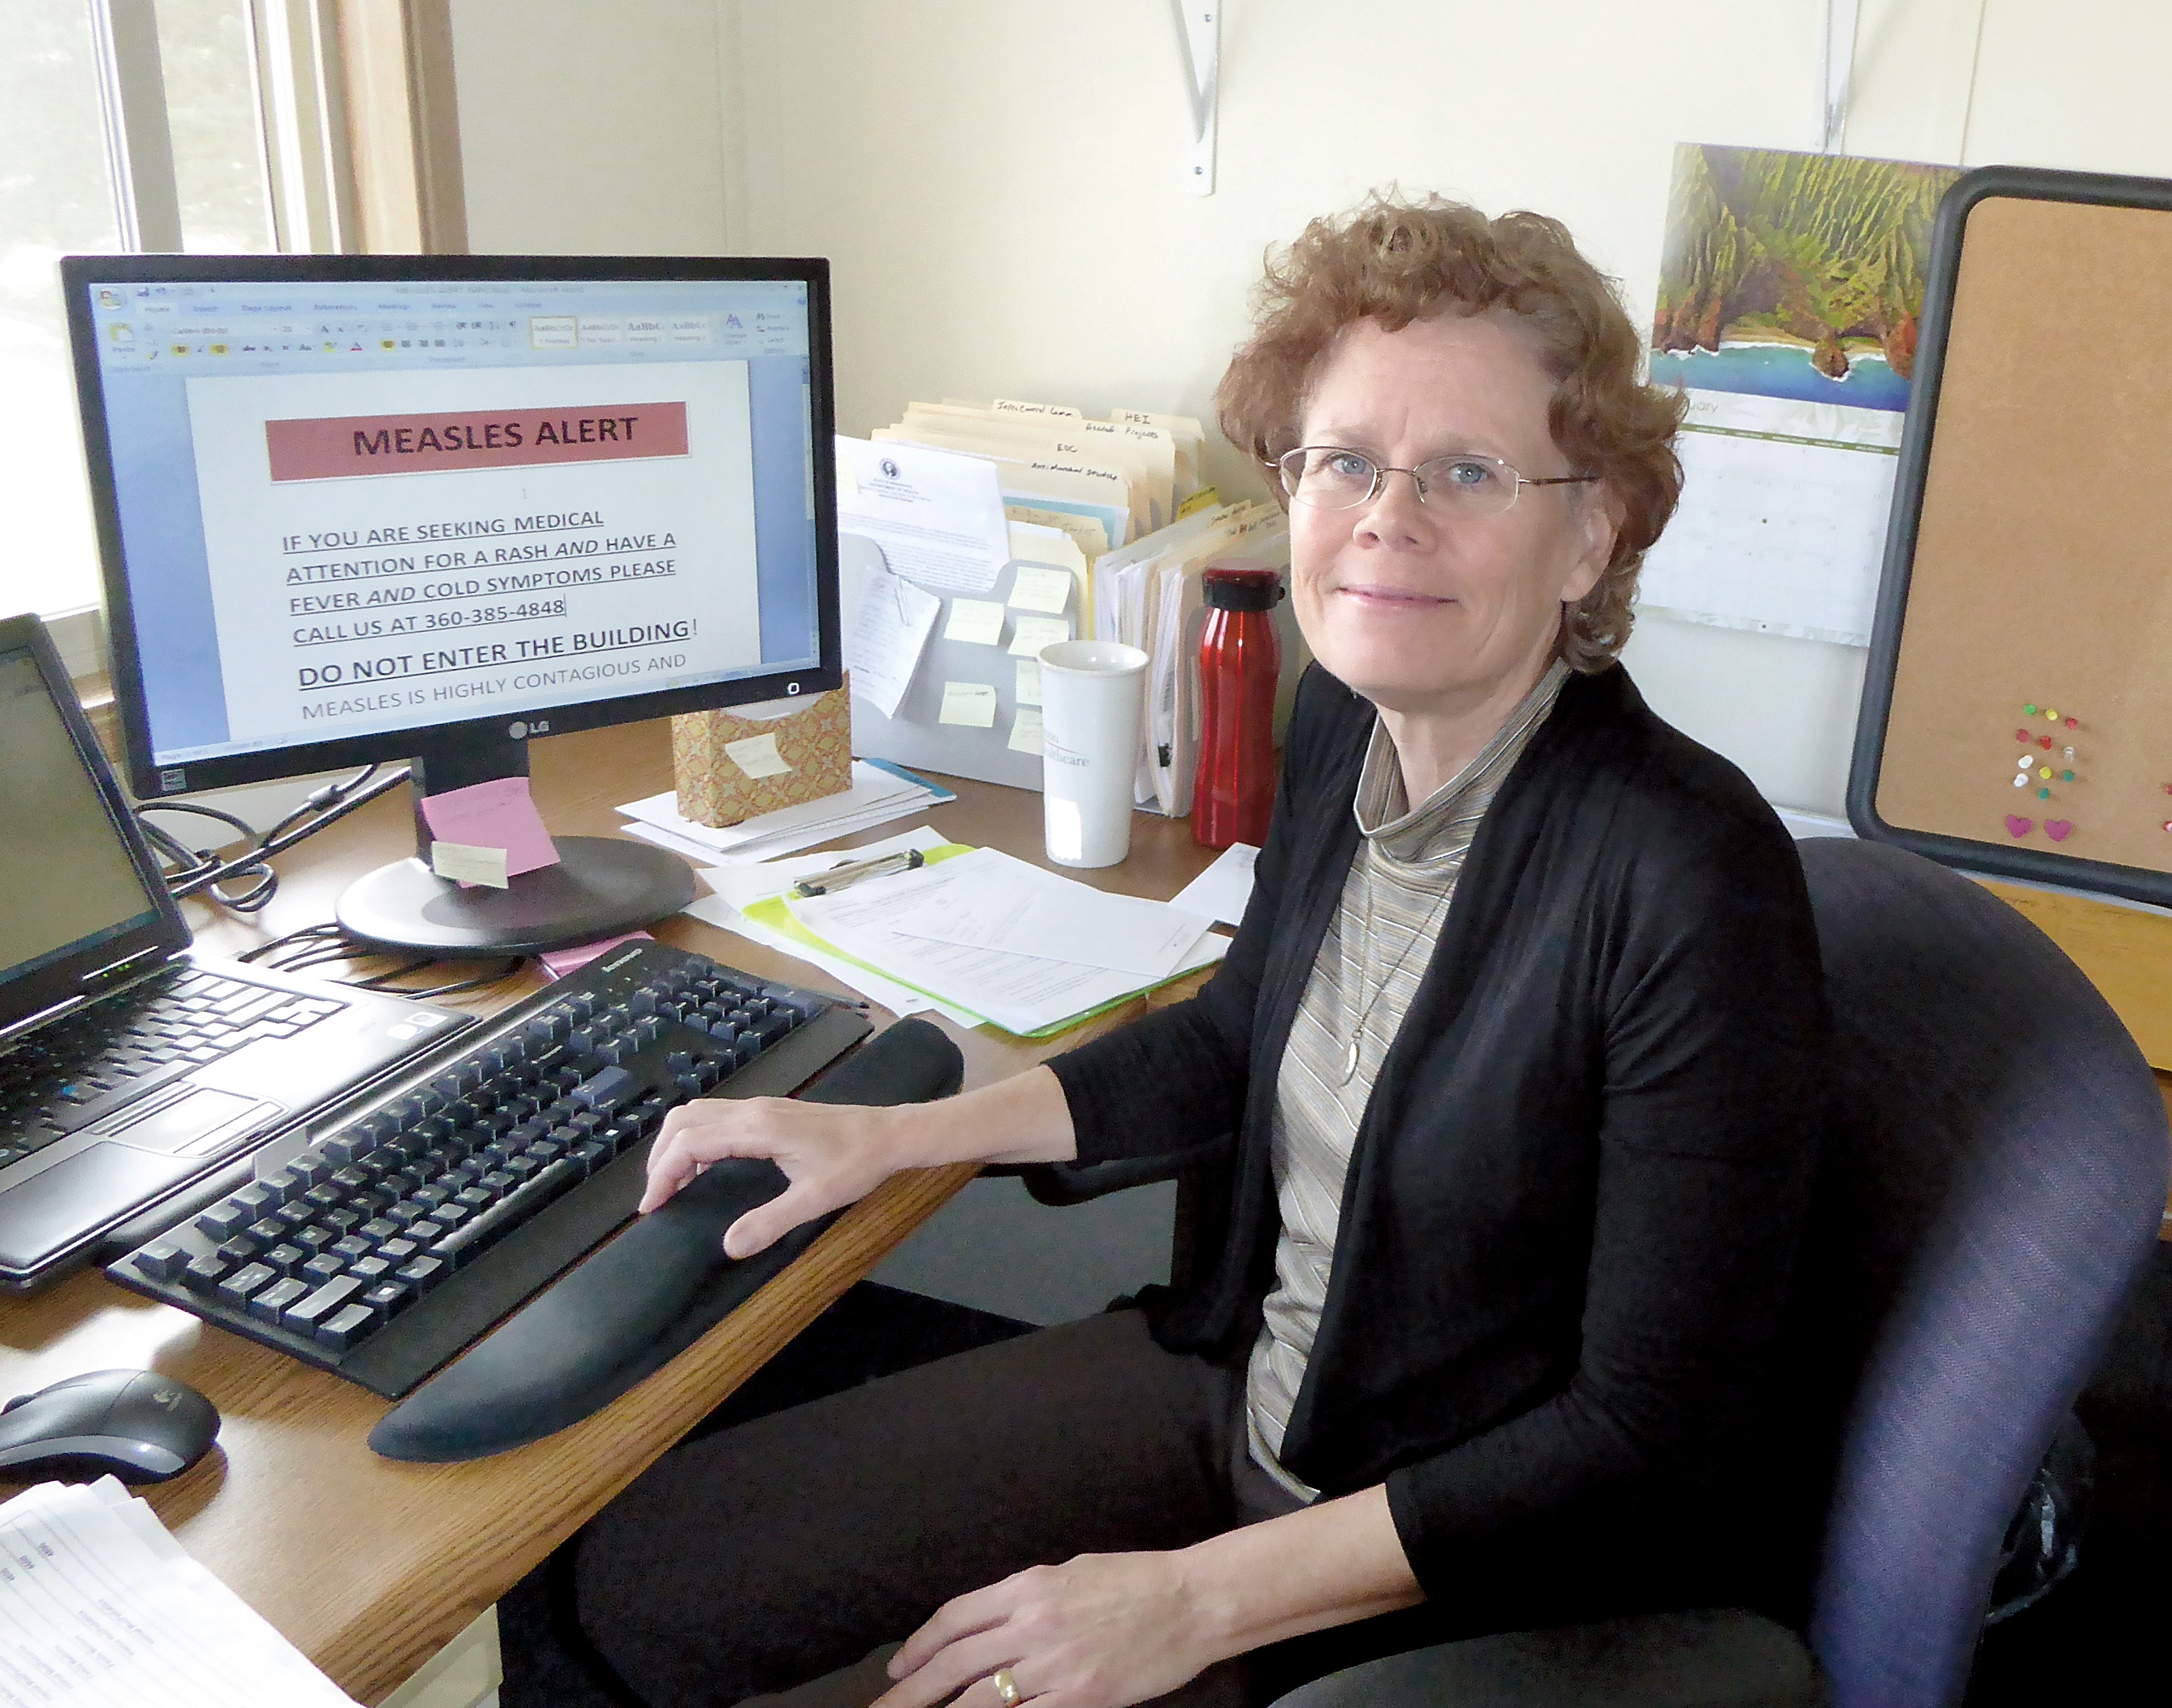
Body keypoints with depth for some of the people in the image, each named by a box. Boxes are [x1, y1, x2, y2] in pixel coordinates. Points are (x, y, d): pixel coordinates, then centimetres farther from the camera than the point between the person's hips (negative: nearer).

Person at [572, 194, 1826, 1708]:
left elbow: (1650, 1441, -22)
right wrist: (890, 1135, 7)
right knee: (651, 1574, 6)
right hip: (1237, 1390, 7)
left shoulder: (1692, 883, -27)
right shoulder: (1348, 725, -5)